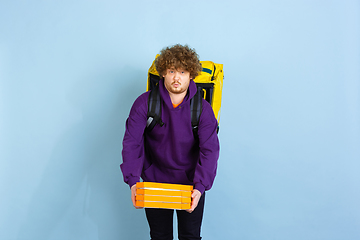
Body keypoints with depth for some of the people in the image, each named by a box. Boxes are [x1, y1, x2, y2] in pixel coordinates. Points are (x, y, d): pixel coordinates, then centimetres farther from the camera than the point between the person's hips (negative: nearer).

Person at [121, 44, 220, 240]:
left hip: (191, 184, 0)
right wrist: (132, 181, -28)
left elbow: (209, 150, -18)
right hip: (154, 182, 0)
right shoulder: (145, 103, -13)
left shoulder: (203, 109, -13)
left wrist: (200, 187, -31)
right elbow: (132, 142, -16)